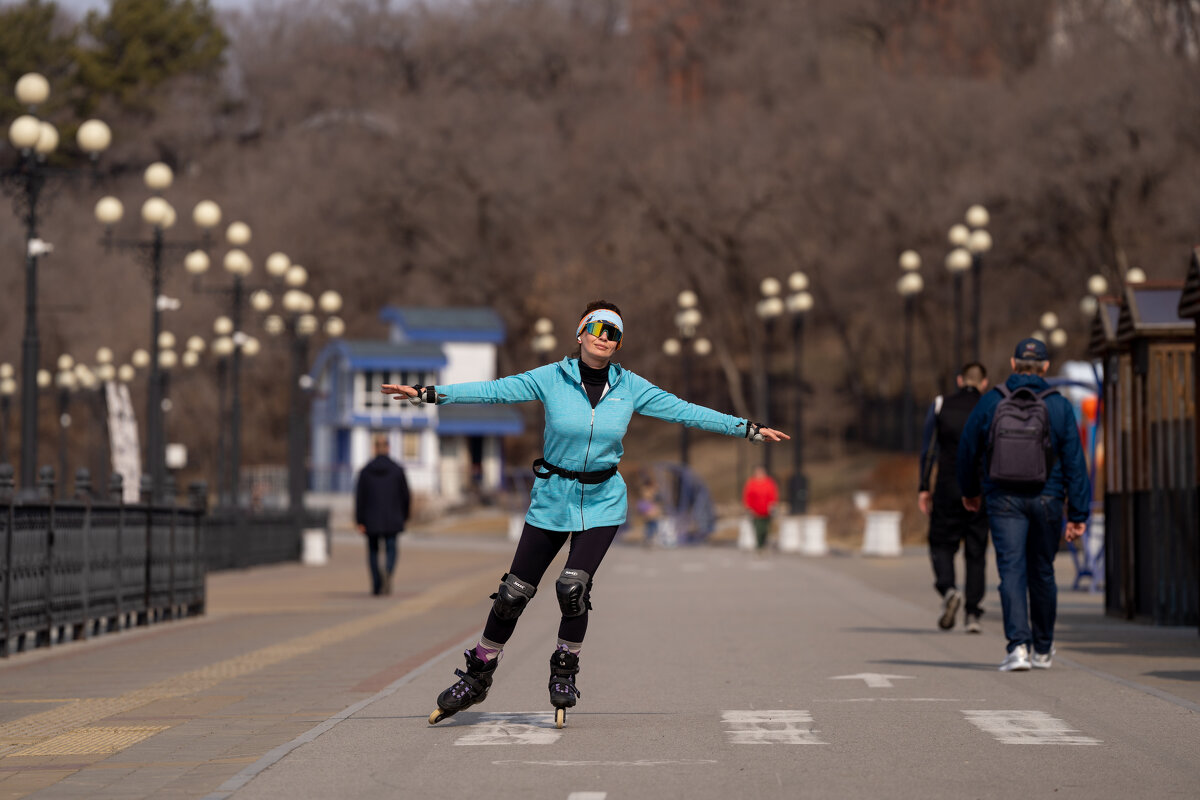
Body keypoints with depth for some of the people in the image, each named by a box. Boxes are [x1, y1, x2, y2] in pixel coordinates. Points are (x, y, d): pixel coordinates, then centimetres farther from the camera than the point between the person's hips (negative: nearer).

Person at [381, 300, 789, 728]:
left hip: (602, 502, 0)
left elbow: (684, 411, 3)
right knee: (513, 593, -1)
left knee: (573, 586, -19)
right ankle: (477, 676, 18)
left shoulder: (630, 387, -1)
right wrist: (426, 393, -13)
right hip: (552, 498, 0)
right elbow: (494, 390, -7)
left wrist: (748, 430, 2)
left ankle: (565, 670, 6)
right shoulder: (552, 379, -6)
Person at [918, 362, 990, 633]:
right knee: (976, 552, 7)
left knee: (942, 545, 9)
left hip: (948, 489, 0)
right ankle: (972, 613, 1)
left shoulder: (940, 406, 4)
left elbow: (928, 450, 2)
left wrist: (923, 488, 6)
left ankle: (948, 589, -18)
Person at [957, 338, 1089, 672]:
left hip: (1004, 500, -1)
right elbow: (1075, 463, -3)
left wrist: (969, 490, 25)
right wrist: (1078, 515, 1)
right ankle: (1042, 649, 27)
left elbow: (968, 449, 8)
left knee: (1011, 570, -5)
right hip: (1046, 500, 1)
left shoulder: (990, 403, -2)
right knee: (1042, 573, 14)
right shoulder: (1059, 407, -3)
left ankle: (1019, 645, -21)